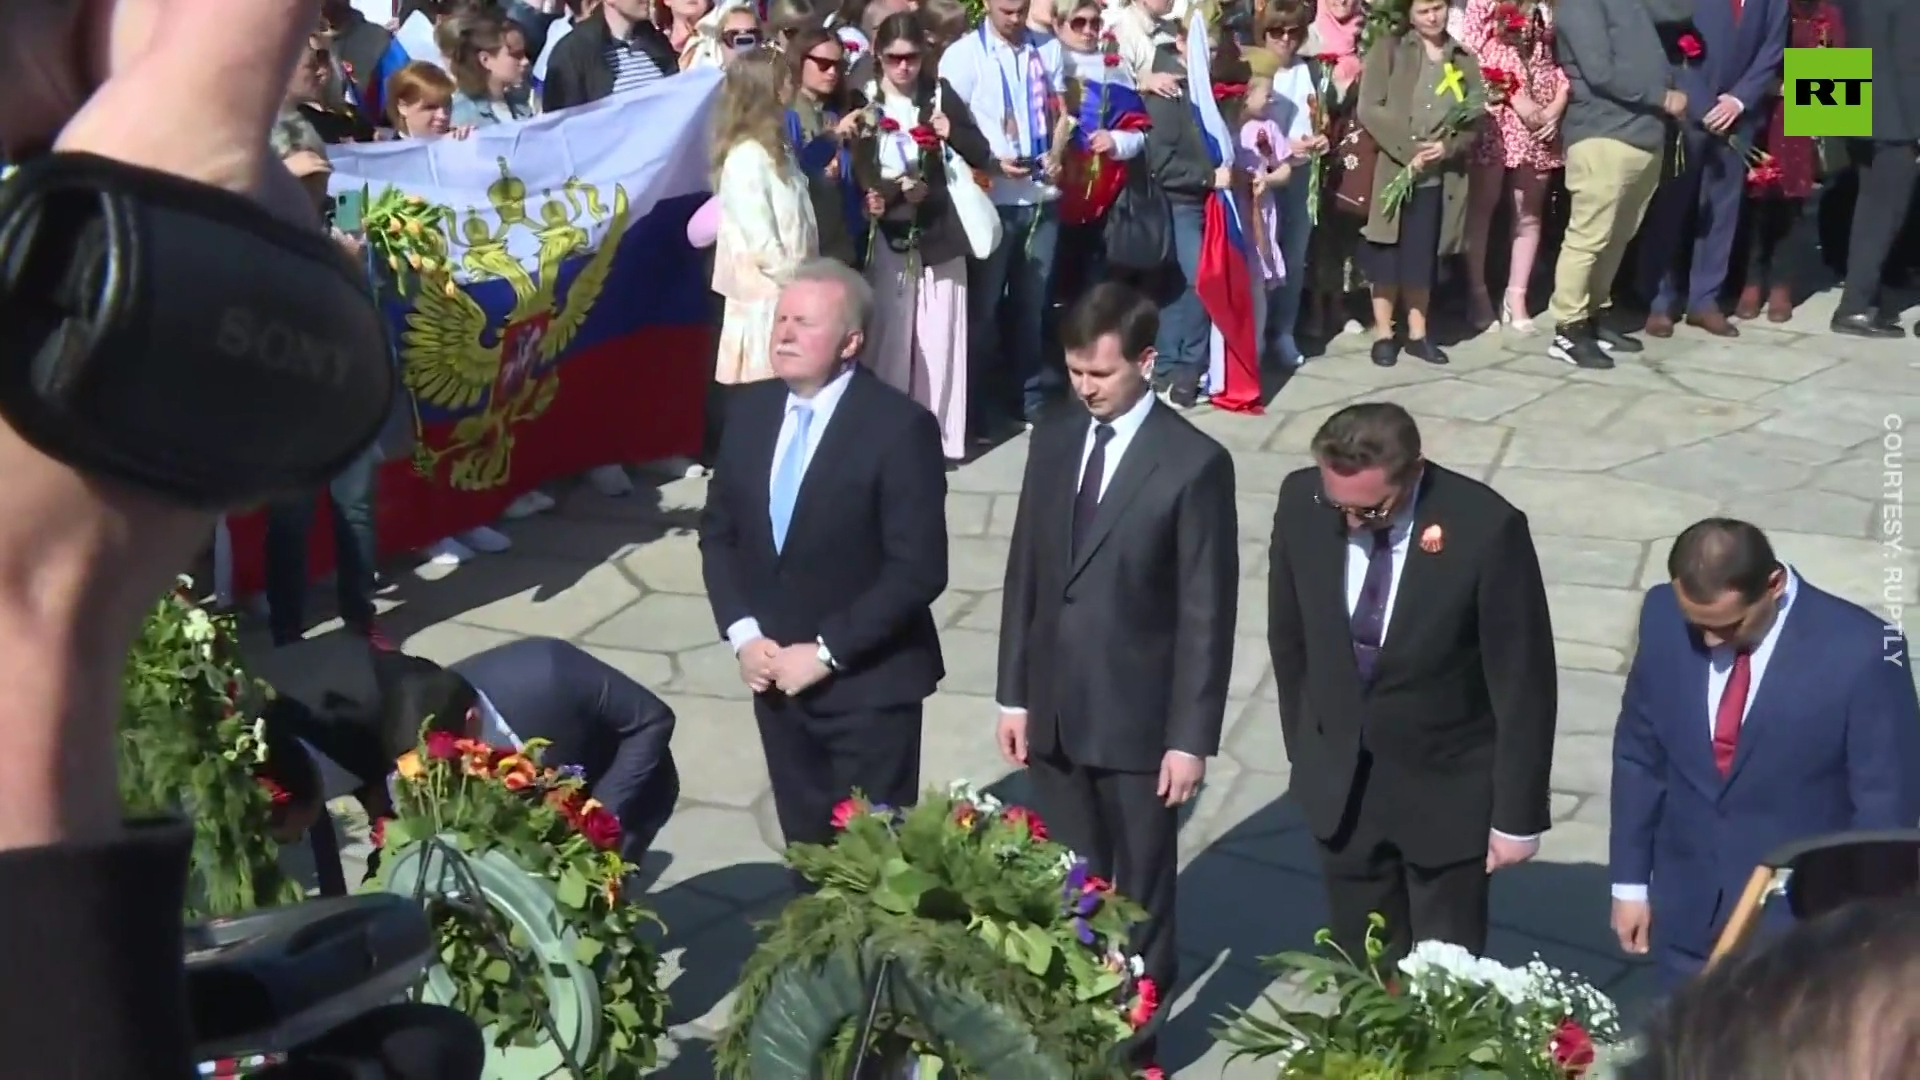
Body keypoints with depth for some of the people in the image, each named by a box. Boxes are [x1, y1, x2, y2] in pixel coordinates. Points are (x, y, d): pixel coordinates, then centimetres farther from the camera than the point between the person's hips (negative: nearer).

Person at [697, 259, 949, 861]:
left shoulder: (900, 426, -16)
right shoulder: (750, 410, 3)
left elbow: (918, 570, -18)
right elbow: (718, 532, 10)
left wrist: (826, 652, -18)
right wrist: (742, 633, -4)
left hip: (867, 682, -5)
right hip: (775, 672, 5)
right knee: (806, 846, 17)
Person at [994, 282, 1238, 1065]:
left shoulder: (1195, 464, -12)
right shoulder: (1052, 442, 4)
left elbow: (1207, 612, -12)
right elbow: (1024, 574, 9)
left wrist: (1191, 737, -12)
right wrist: (1013, 694, 7)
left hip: (1138, 722, -4)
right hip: (1055, 714, 5)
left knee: (1138, 893, 11)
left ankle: (1131, 1040, 27)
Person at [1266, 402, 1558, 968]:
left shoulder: (1486, 529, -25)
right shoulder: (1302, 503, -14)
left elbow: (1524, 682, -15)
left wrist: (1517, 815, -10)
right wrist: (1303, 748, 11)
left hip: (1446, 790, -3)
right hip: (1339, 783, 3)